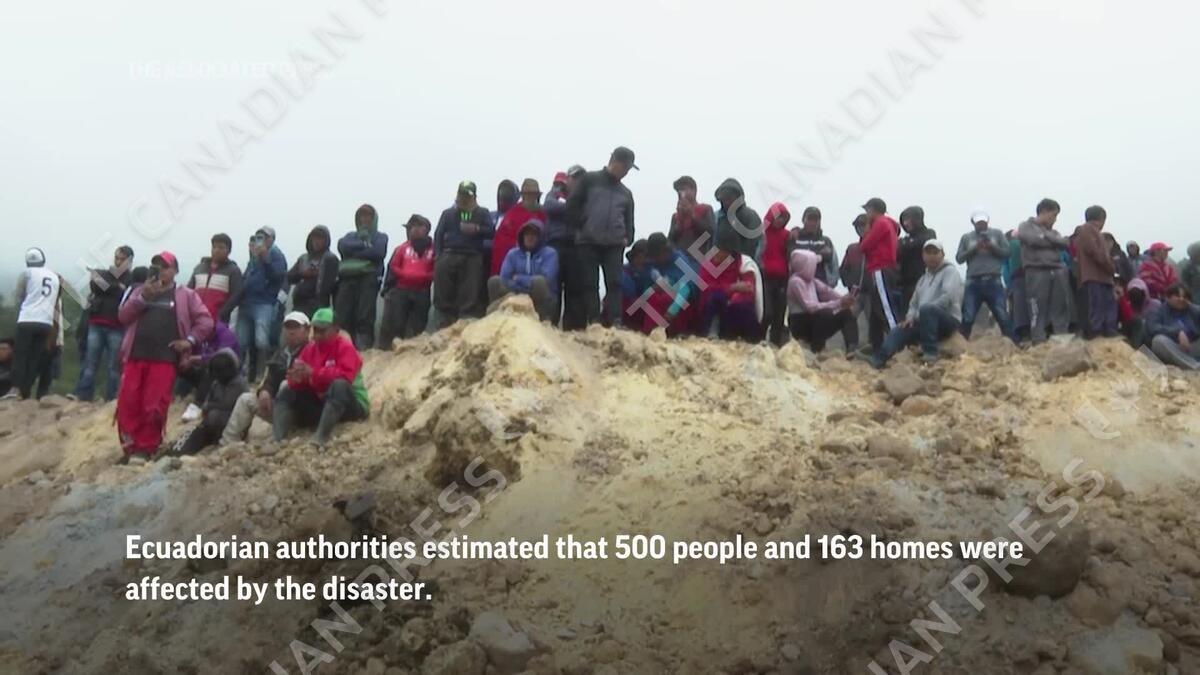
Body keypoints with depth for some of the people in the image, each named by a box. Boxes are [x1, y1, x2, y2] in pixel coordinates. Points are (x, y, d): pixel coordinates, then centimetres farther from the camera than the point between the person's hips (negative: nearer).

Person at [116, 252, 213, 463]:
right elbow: (123, 316, 8)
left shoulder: (186, 295, 11)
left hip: (164, 359, -3)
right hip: (135, 356, 3)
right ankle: (130, 447, 6)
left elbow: (205, 321, 5)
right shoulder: (141, 291, 21)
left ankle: (146, 448, 2)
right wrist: (143, 297, -5)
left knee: (154, 406, -7)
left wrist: (190, 340, -6)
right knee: (127, 404, -3)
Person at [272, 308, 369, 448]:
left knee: (339, 385, -37)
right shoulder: (310, 348, 4)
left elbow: (345, 375, -31)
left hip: (352, 405, -7)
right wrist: (297, 378, -27)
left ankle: (320, 437, -48)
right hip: (320, 403, 7)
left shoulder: (345, 347, -14)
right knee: (287, 392, -1)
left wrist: (313, 372, -31)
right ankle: (277, 439, -22)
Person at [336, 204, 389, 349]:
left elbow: (378, 252, -3)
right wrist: (364, 245, -1)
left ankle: (364, 348, -18)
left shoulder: (380, 237, 19)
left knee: (365, 316, -15)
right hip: (347, 278, 3)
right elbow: (342, 246, 5)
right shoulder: (350, 236, 28)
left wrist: (354, 251, 2)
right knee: (342, 315, -9)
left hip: (369, 278, -3)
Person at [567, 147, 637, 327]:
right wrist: (582, 226, -4)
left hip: (614, 244, 3)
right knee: (590, 284, -2)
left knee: (615, 283, -7)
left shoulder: (626, 193, 18)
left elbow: (629, 220, 21)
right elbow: (572, 205, -1)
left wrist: (627, 238, 3)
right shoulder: (589, 180, 4)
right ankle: (594, 323, -1)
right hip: (588, 242, -3)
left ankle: (615, 323, -11)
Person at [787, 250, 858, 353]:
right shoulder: (795, 281, -16)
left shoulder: (812, 280, 12)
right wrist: (838, 303, -28)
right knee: (826, 313, -35)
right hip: (800, 324, -9)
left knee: (846, 313, -4)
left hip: (814, 319, 9)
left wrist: (844, 299, -18)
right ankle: (816, 351, -24)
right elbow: (810, 307, -26)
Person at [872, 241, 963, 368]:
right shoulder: (924, 277, 24)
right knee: (900, 331, -12)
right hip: (926, 322, 7)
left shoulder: (950, 271, -1)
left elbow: (948, 297, -18)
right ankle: (877, 361, -31)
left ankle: (930, 353, -32)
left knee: (927, 308, -36)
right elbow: (915, 302, 23)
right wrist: (911, 316, 1)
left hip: (949, 320, -7)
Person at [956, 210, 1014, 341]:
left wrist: (992, 247, -10)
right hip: (974, 282, 0)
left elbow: (1007, 252, 6)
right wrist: (974, 249, -9)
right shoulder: (966, 237, 13)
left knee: (1003, 316, -2)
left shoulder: (997, 234, 12)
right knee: (968, 318, -2)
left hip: (993, 281, 0)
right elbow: (959, 258, 6)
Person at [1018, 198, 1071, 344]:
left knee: (1061, 309, 3)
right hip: (1037, 272, -6)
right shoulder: (1026, 226, 9)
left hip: (1057, 272, 6)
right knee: (1038, 310, -7)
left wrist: (1047, 236, -1)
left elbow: (1065, 243, 7)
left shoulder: (1052, 231, 25)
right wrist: (1053, 240, 6)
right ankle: (1039, 343, -6)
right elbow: (1035, 240, -9)